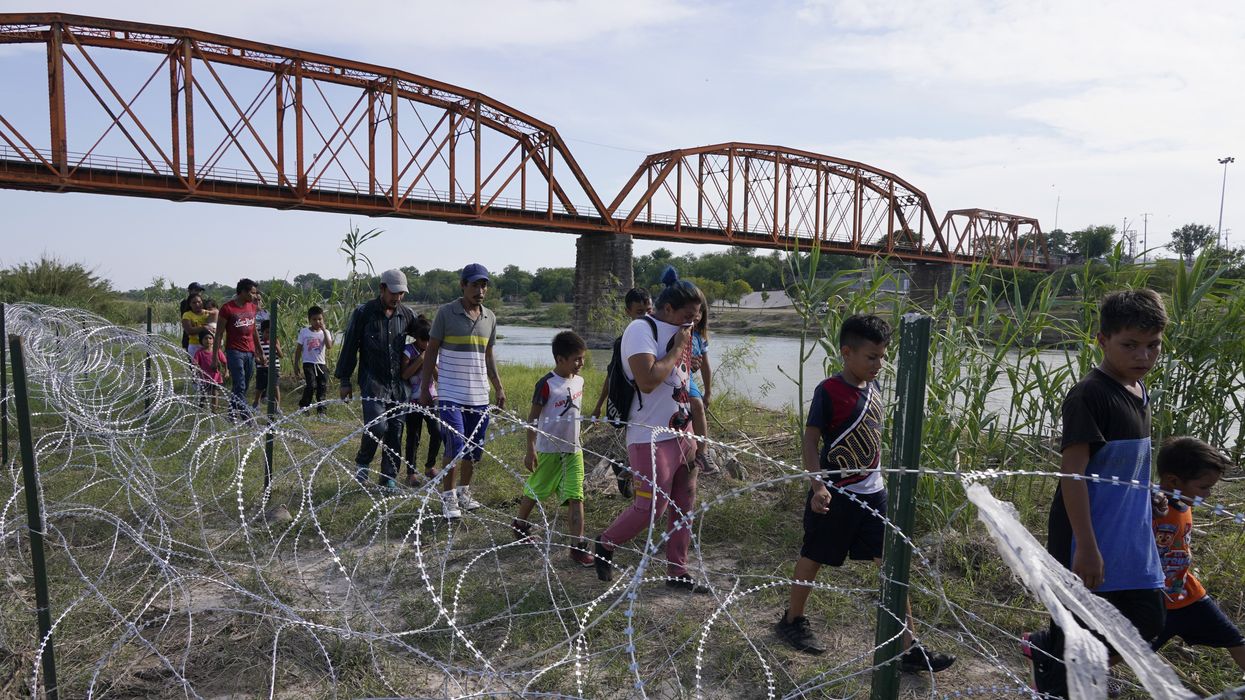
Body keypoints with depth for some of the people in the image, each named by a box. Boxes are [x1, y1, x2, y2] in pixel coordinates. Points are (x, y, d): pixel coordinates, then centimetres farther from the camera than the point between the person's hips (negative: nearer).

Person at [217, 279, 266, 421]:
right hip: (234, 352, -6)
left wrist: (261, 353, 18)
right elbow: (220, 334, -6)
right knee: (240, 387, -8)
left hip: (250, 352, 6)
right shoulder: (227, 308, -8)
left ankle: (232, 413, 17)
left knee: (244, 387, 7)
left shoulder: (252, 307, 11)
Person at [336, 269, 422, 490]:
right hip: (372, 382, -4)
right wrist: (345, 380, 1)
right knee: (377, 426, -17)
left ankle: (389, 478, 18)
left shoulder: (407, 315, 6)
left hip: (398, 384, 4)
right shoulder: (363, 313, -3)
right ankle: (362, 464, 11)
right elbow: (349, 347, 1)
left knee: (395, 431, 5)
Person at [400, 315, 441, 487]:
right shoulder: (408, 351, -8)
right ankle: (410, 473, 13)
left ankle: (430, 466, 17)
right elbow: (405, 374, -22)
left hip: (431, 398, 4)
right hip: (413, 400, -4)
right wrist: (422, 358, -22)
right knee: (413, 437, 2)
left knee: (437, 432, -4)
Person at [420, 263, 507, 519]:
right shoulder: (446, 313, -5)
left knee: (474, 449, 10)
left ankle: (464, 493, 27)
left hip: (480, 396, 5)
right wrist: (425, 387, -3)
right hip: (450, 394, -5)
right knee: (455, 446, -10)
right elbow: (431, 351, -1)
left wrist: (499, 388, 14)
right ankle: (448, 498, 5)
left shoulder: (490, 318, 9)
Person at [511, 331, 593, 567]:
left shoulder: (578, 381, 2)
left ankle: (577, 546, -2)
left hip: (573, 450, 4)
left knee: (576, 497, -3)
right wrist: (530, 450, -14)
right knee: (535, 491, 15)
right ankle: (519, 523, 41)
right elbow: (533, 418, -12)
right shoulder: (546, 385, -17)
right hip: (548, 450, -4)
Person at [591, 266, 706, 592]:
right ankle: (605, 544, 23)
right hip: (651, 440, -9)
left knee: (685, 505, 12)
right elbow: (648, 380, -29)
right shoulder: (641, 330, -15)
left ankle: (677, 572, 25)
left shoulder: (677, 333, 12)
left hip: (681, 434, 9)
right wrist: (677, 349, -17)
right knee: (650, 508, -3)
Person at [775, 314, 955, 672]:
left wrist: (878, 476, 18)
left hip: (873, 493, 6)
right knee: (813, 559, 11)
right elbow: (811, 441, -17)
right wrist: (818, 487, -24)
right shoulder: (829, 391, -17)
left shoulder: (873, 387, 5)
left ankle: (908, 648, 9)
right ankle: (792, 619, 33)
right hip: (835, 495, -6)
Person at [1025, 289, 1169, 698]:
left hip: (1130, 540, 9)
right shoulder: (1089, 396, -19)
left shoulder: (1139, 393, 8)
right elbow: (1072, 472, -22)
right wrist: (1086, 547, -24)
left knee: (1148, 623, 15)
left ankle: (1045, 651, 30)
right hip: (1089, 545, -9)